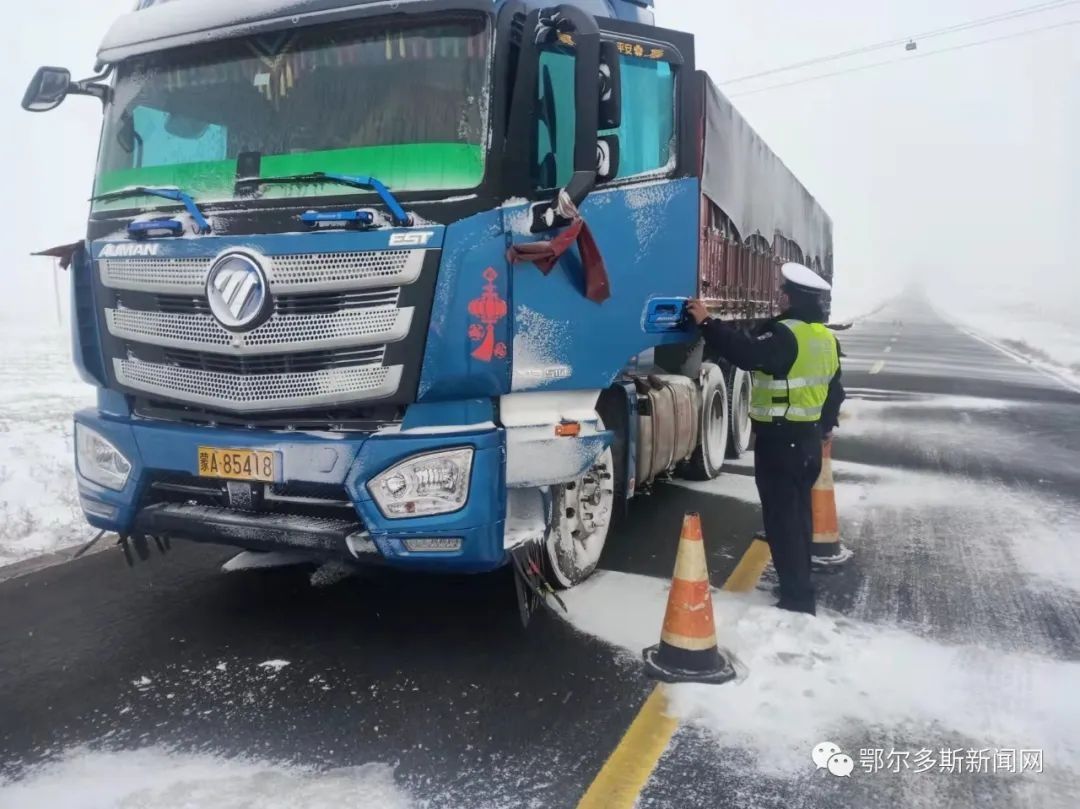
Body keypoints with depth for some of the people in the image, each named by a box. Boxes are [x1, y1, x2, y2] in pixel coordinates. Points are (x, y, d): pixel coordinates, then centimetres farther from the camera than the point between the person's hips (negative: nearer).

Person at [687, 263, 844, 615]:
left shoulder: (786, 334, -19)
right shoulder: (826, 337, 12)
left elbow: (746, 352, -32)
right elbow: (834, 390, 20)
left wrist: (707, 323, -25)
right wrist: (825, 425, 32)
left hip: (779, 440, -10)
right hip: (808, 438, 10)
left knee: (781, 519, -4)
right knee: (798, 513, 19)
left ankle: (797, 600, 0)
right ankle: (800, 589, 31)